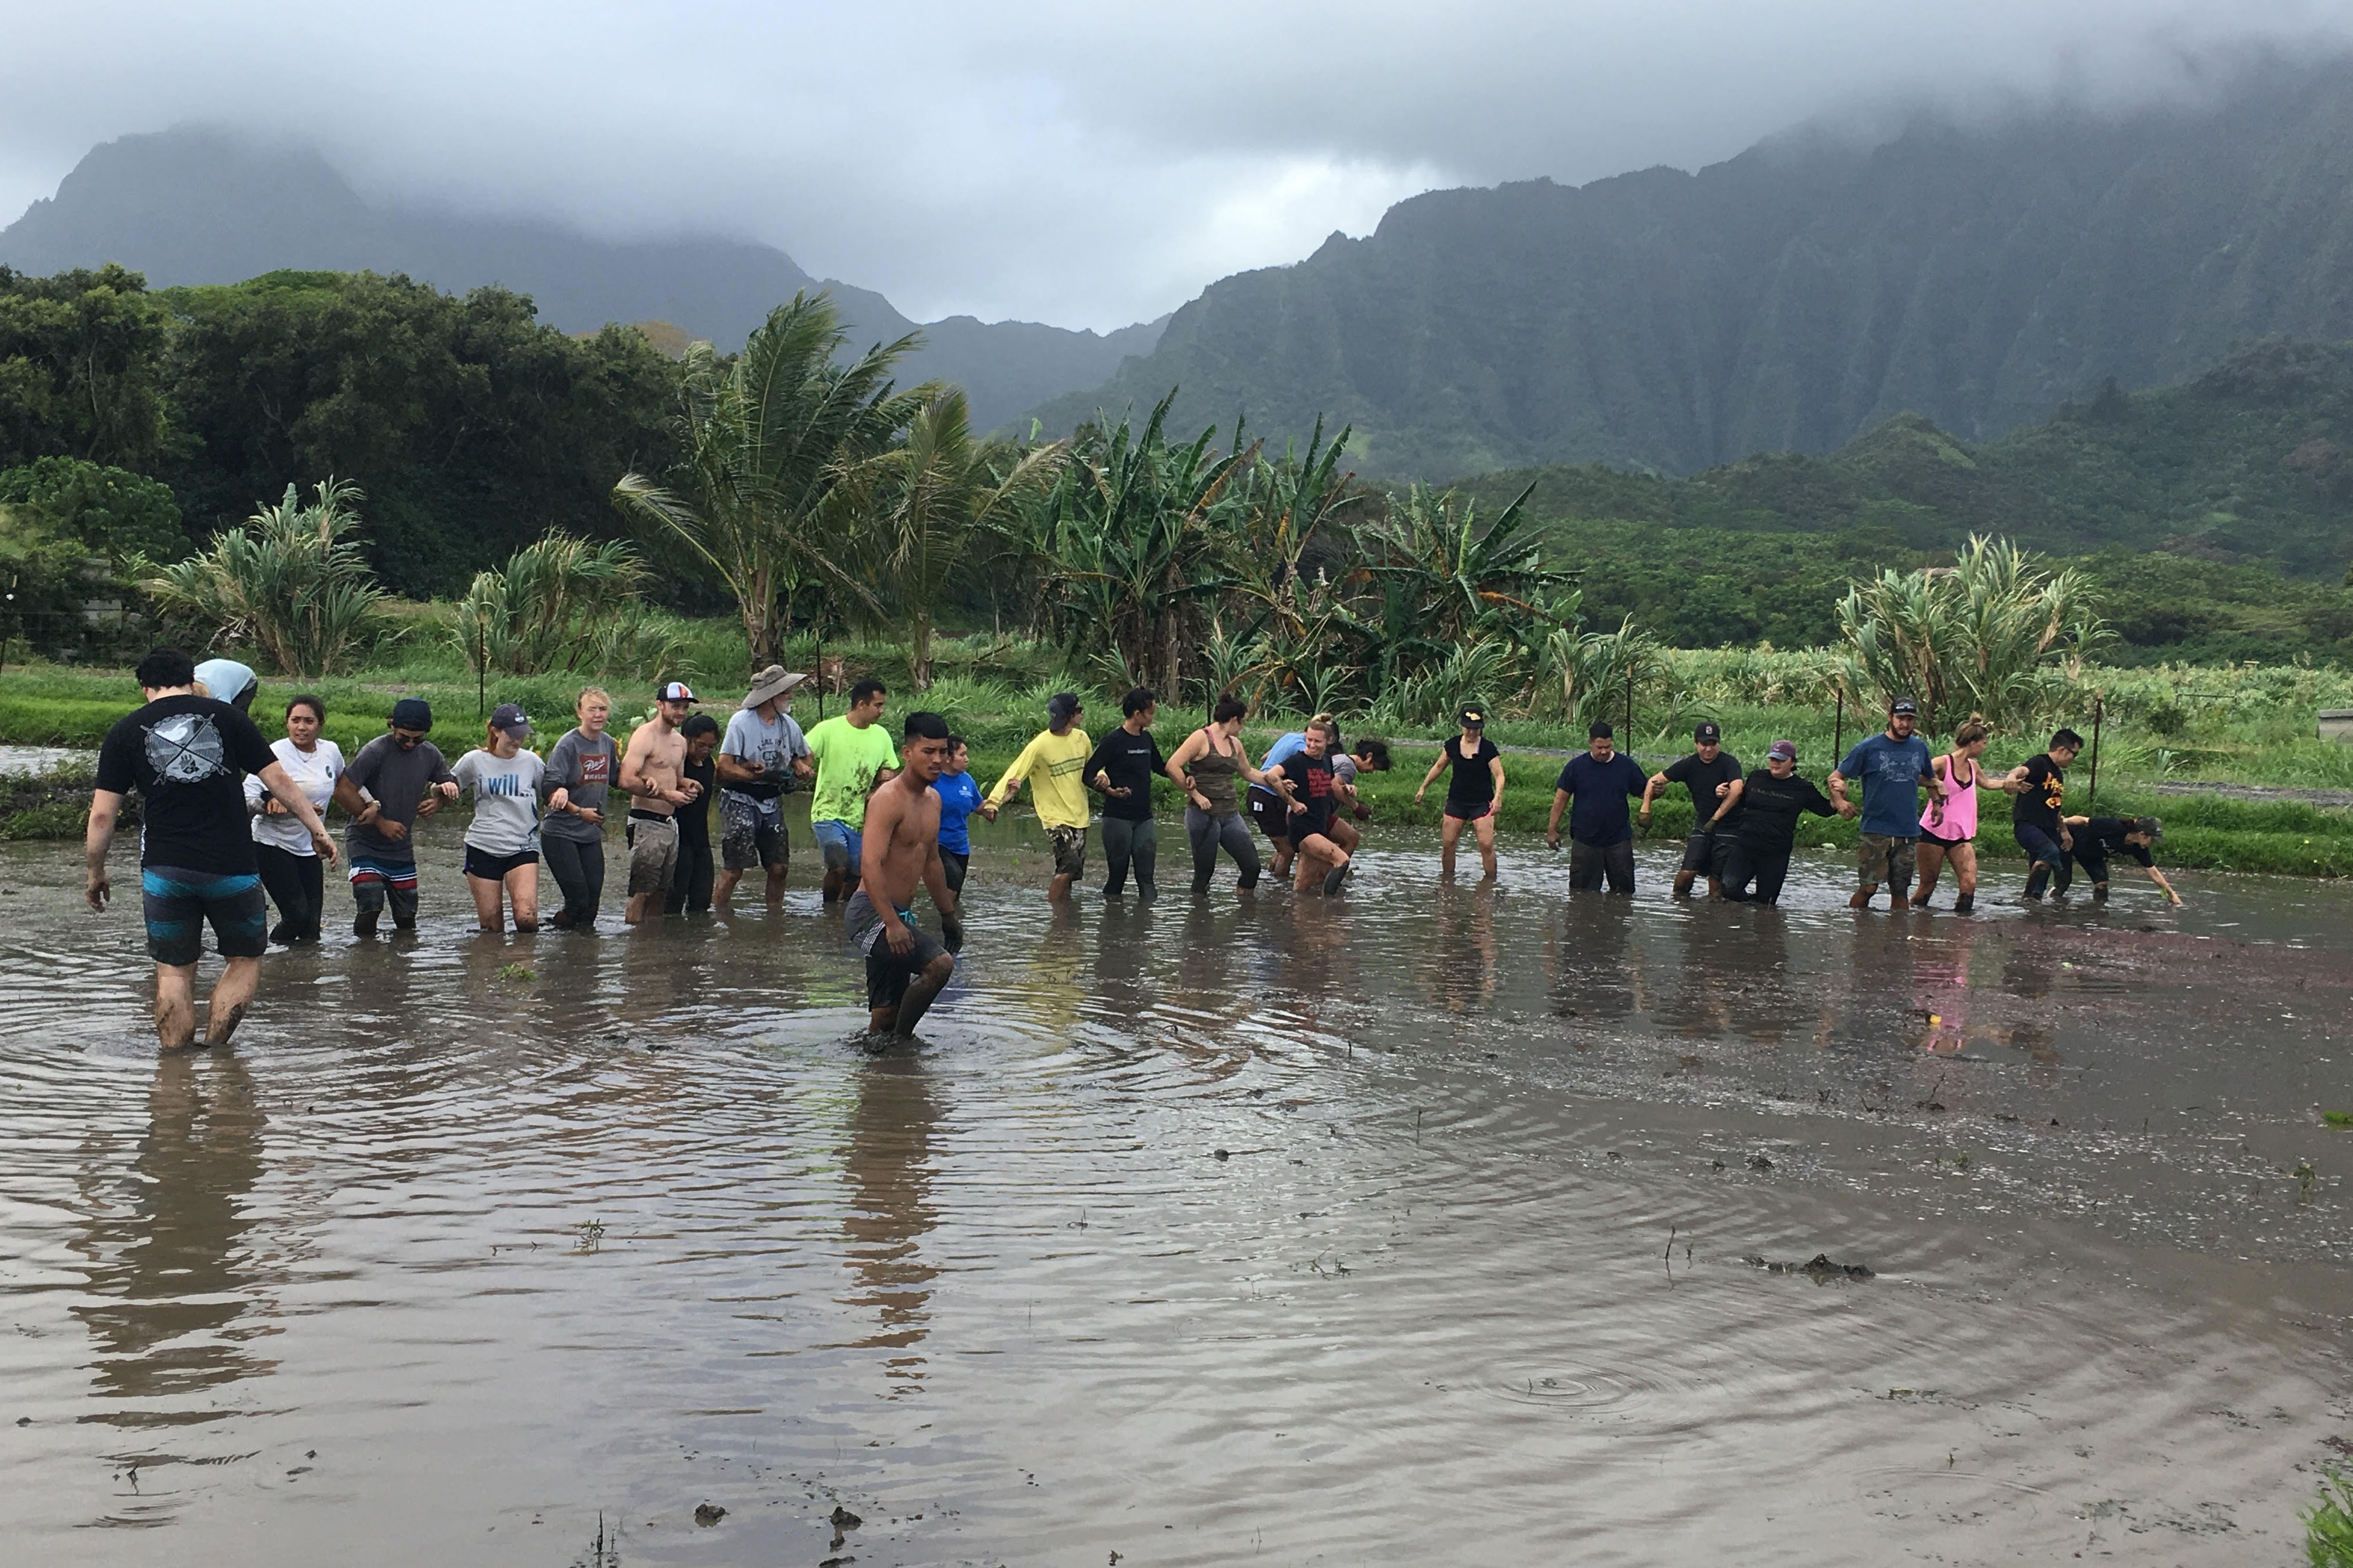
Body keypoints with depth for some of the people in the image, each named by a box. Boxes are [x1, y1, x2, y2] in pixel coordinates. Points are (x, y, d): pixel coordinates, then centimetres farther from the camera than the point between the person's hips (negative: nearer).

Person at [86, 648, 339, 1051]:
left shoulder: (125, 733, 5)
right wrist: (317, 829, 11)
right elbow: (279, 781, 3)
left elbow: (102, 815, 2)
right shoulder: (225, 716, 5)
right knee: (245, 960, 16)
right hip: (232, 867, -1)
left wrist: (95, 873, 14)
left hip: (164, 870, 1)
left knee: (173, 971, 11)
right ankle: (214, 1050, 9)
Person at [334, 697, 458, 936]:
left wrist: (438, 800, -7)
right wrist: (381, 822, -19)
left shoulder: (430, 755, 0)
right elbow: (343, 792, -21)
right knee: (371, 908, -20)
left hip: (403, 849, 5)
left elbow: (450, 786, 17)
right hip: (365, 845, -5)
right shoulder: (375, 752, -17)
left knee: (407, 918, 7)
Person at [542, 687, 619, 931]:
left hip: (592, 835, 6)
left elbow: (615, 779, 22)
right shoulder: (568, 744, -13)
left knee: (593, 900, 4)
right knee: (579, 899, -10)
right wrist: (579, 812, -22)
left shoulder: (608, 744, 7)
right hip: (560, 834, -6)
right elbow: (551, 790, -17)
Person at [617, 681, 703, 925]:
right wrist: (666, 795, -21)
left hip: (671, 822, 9)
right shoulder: (645, 736, -10)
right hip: (647, 822, -9)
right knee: (642, 891, -9)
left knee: (662, 890, 11)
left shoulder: (680, 741, 17)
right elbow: (627, 780, -20)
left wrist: (686, 788, 7)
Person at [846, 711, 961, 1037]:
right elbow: (870, 867, -24)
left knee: (886, 1014, 8)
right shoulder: (889, 799, -15)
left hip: (899, 915, 9)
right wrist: (892, 923, -31)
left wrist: (948, 914, 29)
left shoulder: (933, 799, 14)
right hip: (871, 913, -9)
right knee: (940, 964, -24)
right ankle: (900, 1040, -11)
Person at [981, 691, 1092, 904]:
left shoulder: (1080, 737, 7)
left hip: (1079, 816, 7)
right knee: (1069, 865, -20)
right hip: (1056, 817, -7)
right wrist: (993, 802, -33)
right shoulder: (1040, 745, -14)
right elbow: (1013, 775, -19)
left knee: (1070, 871, 5)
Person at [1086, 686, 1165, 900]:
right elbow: (1088, 774, -11)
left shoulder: (1146, 739, 11)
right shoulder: (1114, 741, -10)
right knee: (1117, 874, -1)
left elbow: (1160, 768, 27)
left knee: (1146, 875, 0)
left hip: (1144, 818, 6)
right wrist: (1110, 791, -26)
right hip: (1118, 818, -6)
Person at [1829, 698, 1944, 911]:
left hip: (1909, 832, 4)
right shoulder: (1869, 747, -3)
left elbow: (1930, 778, 29)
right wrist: (1839, 802, -17)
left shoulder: (1920, 748, 11)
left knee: (1900, 890, 6)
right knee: (1868, 887, -11)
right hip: (1876, 829, -4)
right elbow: (1836, 777, 0)